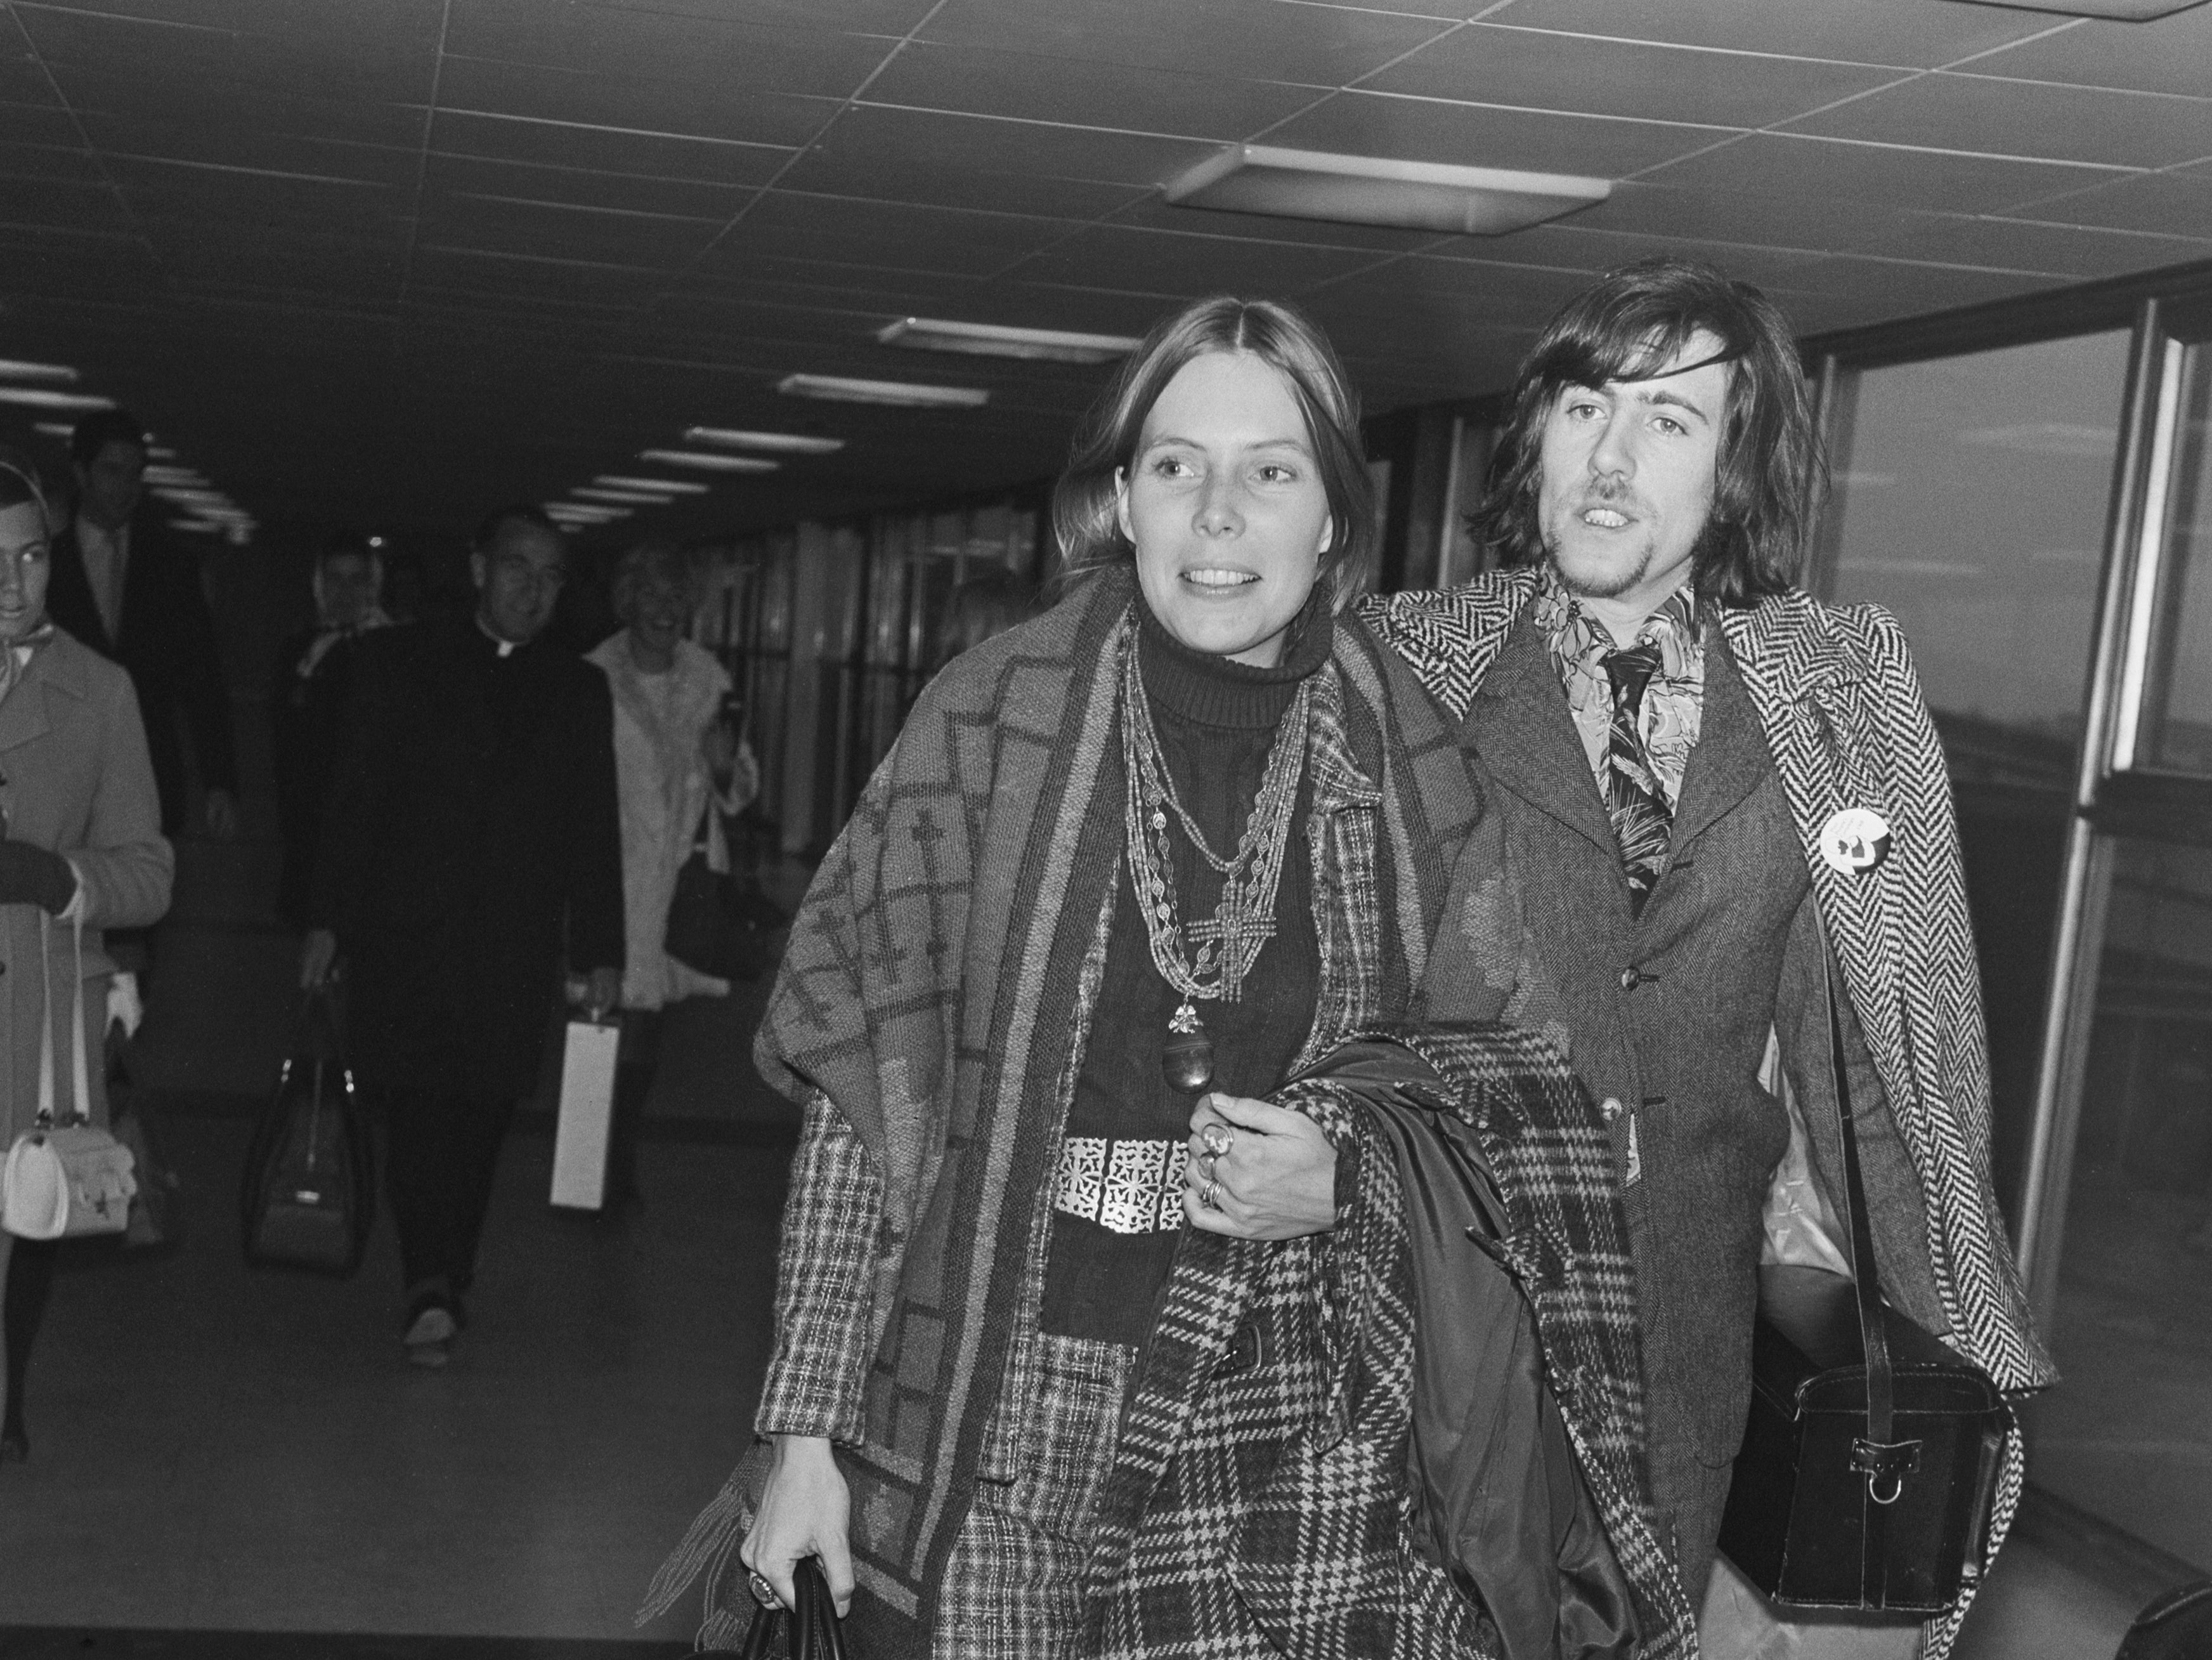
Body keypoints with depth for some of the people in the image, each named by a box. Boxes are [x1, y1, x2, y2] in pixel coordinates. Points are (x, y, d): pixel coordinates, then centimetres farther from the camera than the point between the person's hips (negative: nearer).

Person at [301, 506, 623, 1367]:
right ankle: (433, 1288, -16)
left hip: (515, 948, 2)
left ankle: (444, 1282, 16)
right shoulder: (397, 661, 7)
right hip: (404, 932, -2)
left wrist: (601, 951, 6)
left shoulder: (578, 690, 14)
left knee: (480, 1117, 3)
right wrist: (328, 919, -2)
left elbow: (594, 830, 12)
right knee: (419, 1103, -12)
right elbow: (353, 797, 4)